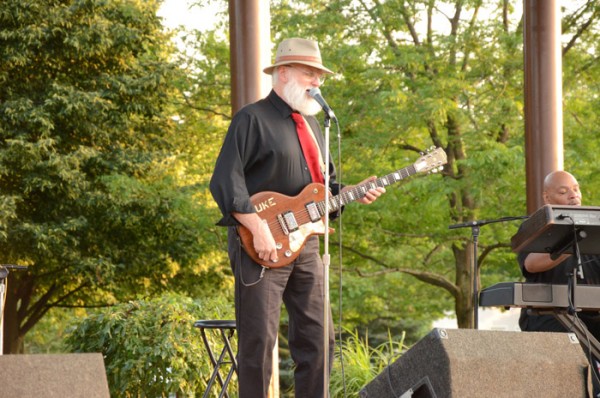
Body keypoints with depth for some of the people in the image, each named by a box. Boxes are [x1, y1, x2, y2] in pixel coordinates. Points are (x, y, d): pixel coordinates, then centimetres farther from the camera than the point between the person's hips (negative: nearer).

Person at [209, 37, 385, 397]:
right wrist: (259, 229, -22)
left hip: (305, 244, 8)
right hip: (262, 247, -7)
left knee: (318, 339, 5)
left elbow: (326, 184, 25)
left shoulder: (311, 123, 19)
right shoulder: (253, 119, -6)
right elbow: (225, 181, -15)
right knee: (259, 341, -6)